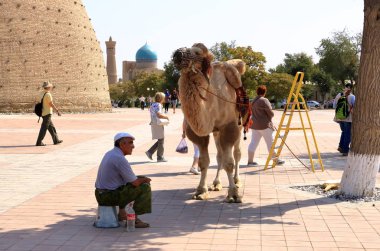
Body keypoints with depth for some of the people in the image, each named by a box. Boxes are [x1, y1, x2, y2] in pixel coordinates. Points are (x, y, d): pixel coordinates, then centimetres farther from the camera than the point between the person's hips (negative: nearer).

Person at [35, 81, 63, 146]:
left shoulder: (43, 94, 10)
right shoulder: (48, 94, -16)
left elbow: (42, 104, 14)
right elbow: (51, 104, -17)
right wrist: (57, 110, -11)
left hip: (44, 113, 9)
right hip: (47, 114, -9)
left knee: (51, 127, 15)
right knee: (44, 128, -6)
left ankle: (56, 140, 23)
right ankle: (39, 142, -5)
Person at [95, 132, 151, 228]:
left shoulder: (109, 154, 11)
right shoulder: (120, 159, -20)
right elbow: (135, 182, -16)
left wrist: (141, 179, 10)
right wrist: (144, 180, 5)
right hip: (110, 196, -10)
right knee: (145, 187, -9)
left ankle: (121, 212, 28)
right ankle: (135, 219, -4)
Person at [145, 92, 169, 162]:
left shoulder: (152, 105, 14)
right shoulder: (158, 105, -14)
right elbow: (159, 114, -26)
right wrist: (166, 117, -11)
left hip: (153, 124, 9)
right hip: (158, 124, -9)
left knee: (160, 141, 17)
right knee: (161, 141, 0)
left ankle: (150, 152, 10)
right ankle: (160, 157, 4)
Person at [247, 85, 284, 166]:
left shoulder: (253, 101, 11)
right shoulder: (264, 100, -13)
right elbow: (271, 113, -12)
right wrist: (269, 116, 8)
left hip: (254, 125, 8)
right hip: (264, 125, -8)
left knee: (254, 142, 7)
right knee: (270, 143, 0)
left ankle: (250, 161, 6)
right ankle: (276, 160, 6)